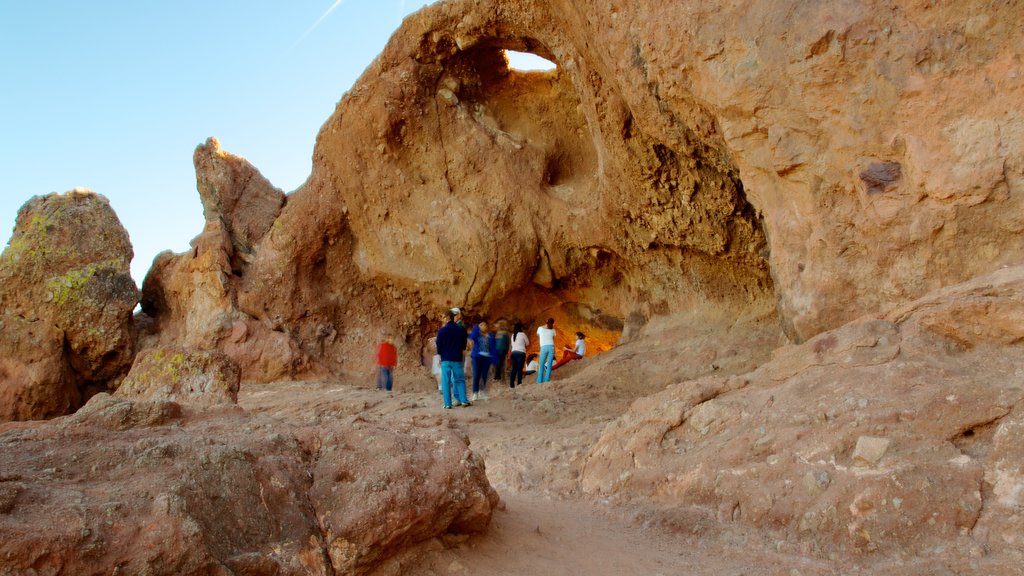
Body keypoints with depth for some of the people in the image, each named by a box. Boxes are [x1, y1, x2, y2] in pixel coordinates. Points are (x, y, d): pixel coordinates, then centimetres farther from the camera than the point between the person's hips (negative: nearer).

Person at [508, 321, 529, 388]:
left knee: (514, 369, 4)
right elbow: (527, 343, 8)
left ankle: (511, 384, -1)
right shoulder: (522, 334, -2)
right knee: (520, 368, -5)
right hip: (521, 353, -5)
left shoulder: (513, 335, 14)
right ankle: (519, 383, -12)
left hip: (514, 352, 5)